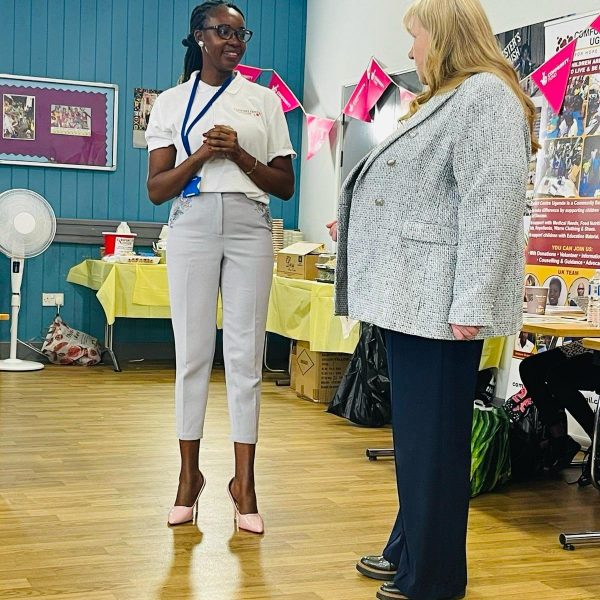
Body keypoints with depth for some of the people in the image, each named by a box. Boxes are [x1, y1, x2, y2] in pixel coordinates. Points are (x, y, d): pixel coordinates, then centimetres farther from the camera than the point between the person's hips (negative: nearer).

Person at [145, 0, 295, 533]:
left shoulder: (265, 101, 11)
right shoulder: (172, 102, 9)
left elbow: (286, 186, 8)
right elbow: (156, 190, 4)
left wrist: (239, 153, -7)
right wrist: (202, 154, -11)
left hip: (250, 227, 0)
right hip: (192, 225, 0)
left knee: (246, 353, -1)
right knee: (192, 352, 1)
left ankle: (244, 480, 6)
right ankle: (190, 473, 14)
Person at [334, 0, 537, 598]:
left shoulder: (486, 95, -11)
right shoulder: (445, 99, 22)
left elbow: (492, 206, -20)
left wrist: (472, 304, -25)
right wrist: (356, 229, 35)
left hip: (440, 302, -10)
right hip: (411, 296, 10)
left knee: (433, 436, -3)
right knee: (412, 432, 16)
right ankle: (409, 549, 27)